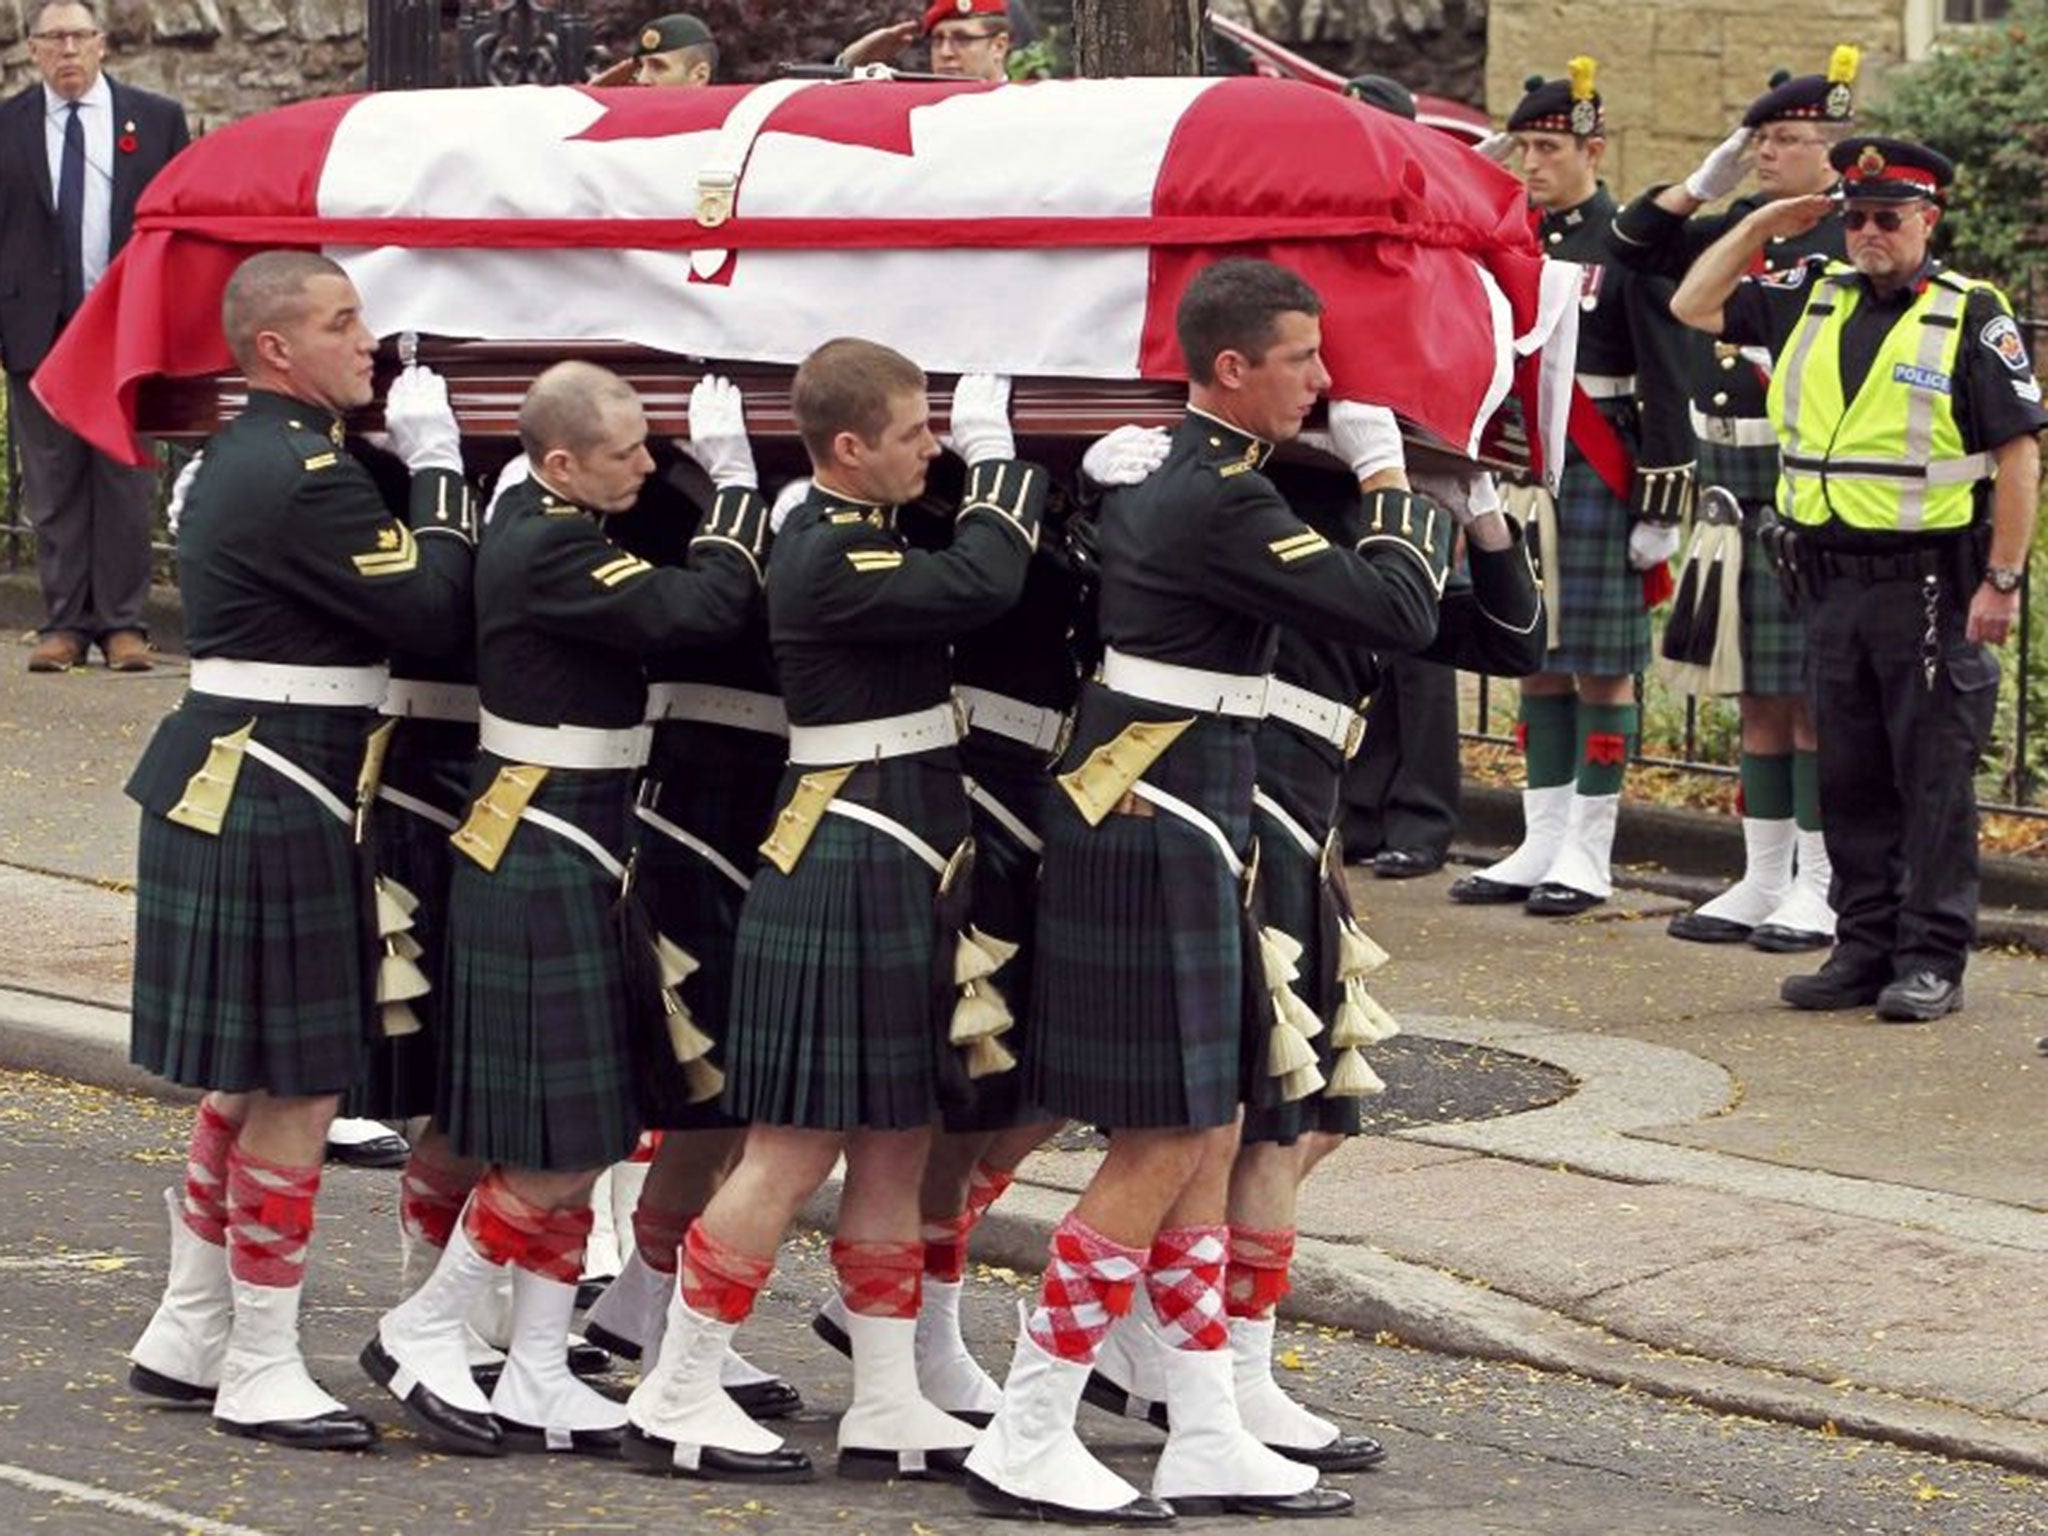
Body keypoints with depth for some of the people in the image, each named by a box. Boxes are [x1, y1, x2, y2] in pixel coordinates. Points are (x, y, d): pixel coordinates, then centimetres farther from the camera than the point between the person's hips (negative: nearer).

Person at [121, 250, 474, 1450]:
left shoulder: (251, 455, 14)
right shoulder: (302, 474, -19)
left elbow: (385, 599, 16)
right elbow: (437, 610, -21)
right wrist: (438, 470, -11)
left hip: (229, 795, 11)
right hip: (272, 807, -11)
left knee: (254, 1077, 19)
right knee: (299, 1091, -4)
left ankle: (189, 1337, 27)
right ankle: (260, 1371, 2)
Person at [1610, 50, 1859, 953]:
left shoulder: (1855, 239, -8)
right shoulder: (1743, 225, 12)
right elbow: (1636, 247, 16)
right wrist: (1703, 184, 5)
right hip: (1731, 482, 7)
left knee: (1811, 696, -2)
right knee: (1758, 697, 11)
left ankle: (1818, 891, 4)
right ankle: (1762, 883, 17)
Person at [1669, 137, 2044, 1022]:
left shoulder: (1972, 316, -5)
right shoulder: (1811, 301, 11)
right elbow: (1694, 307, 18)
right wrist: (1763, 224, 9)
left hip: (1929, 584, -6)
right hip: (1832, 580, 6)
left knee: (1934, 776, -1)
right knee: (1850, 777, 10)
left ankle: (1932, 962, 2)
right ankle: (1866, 950, 18)